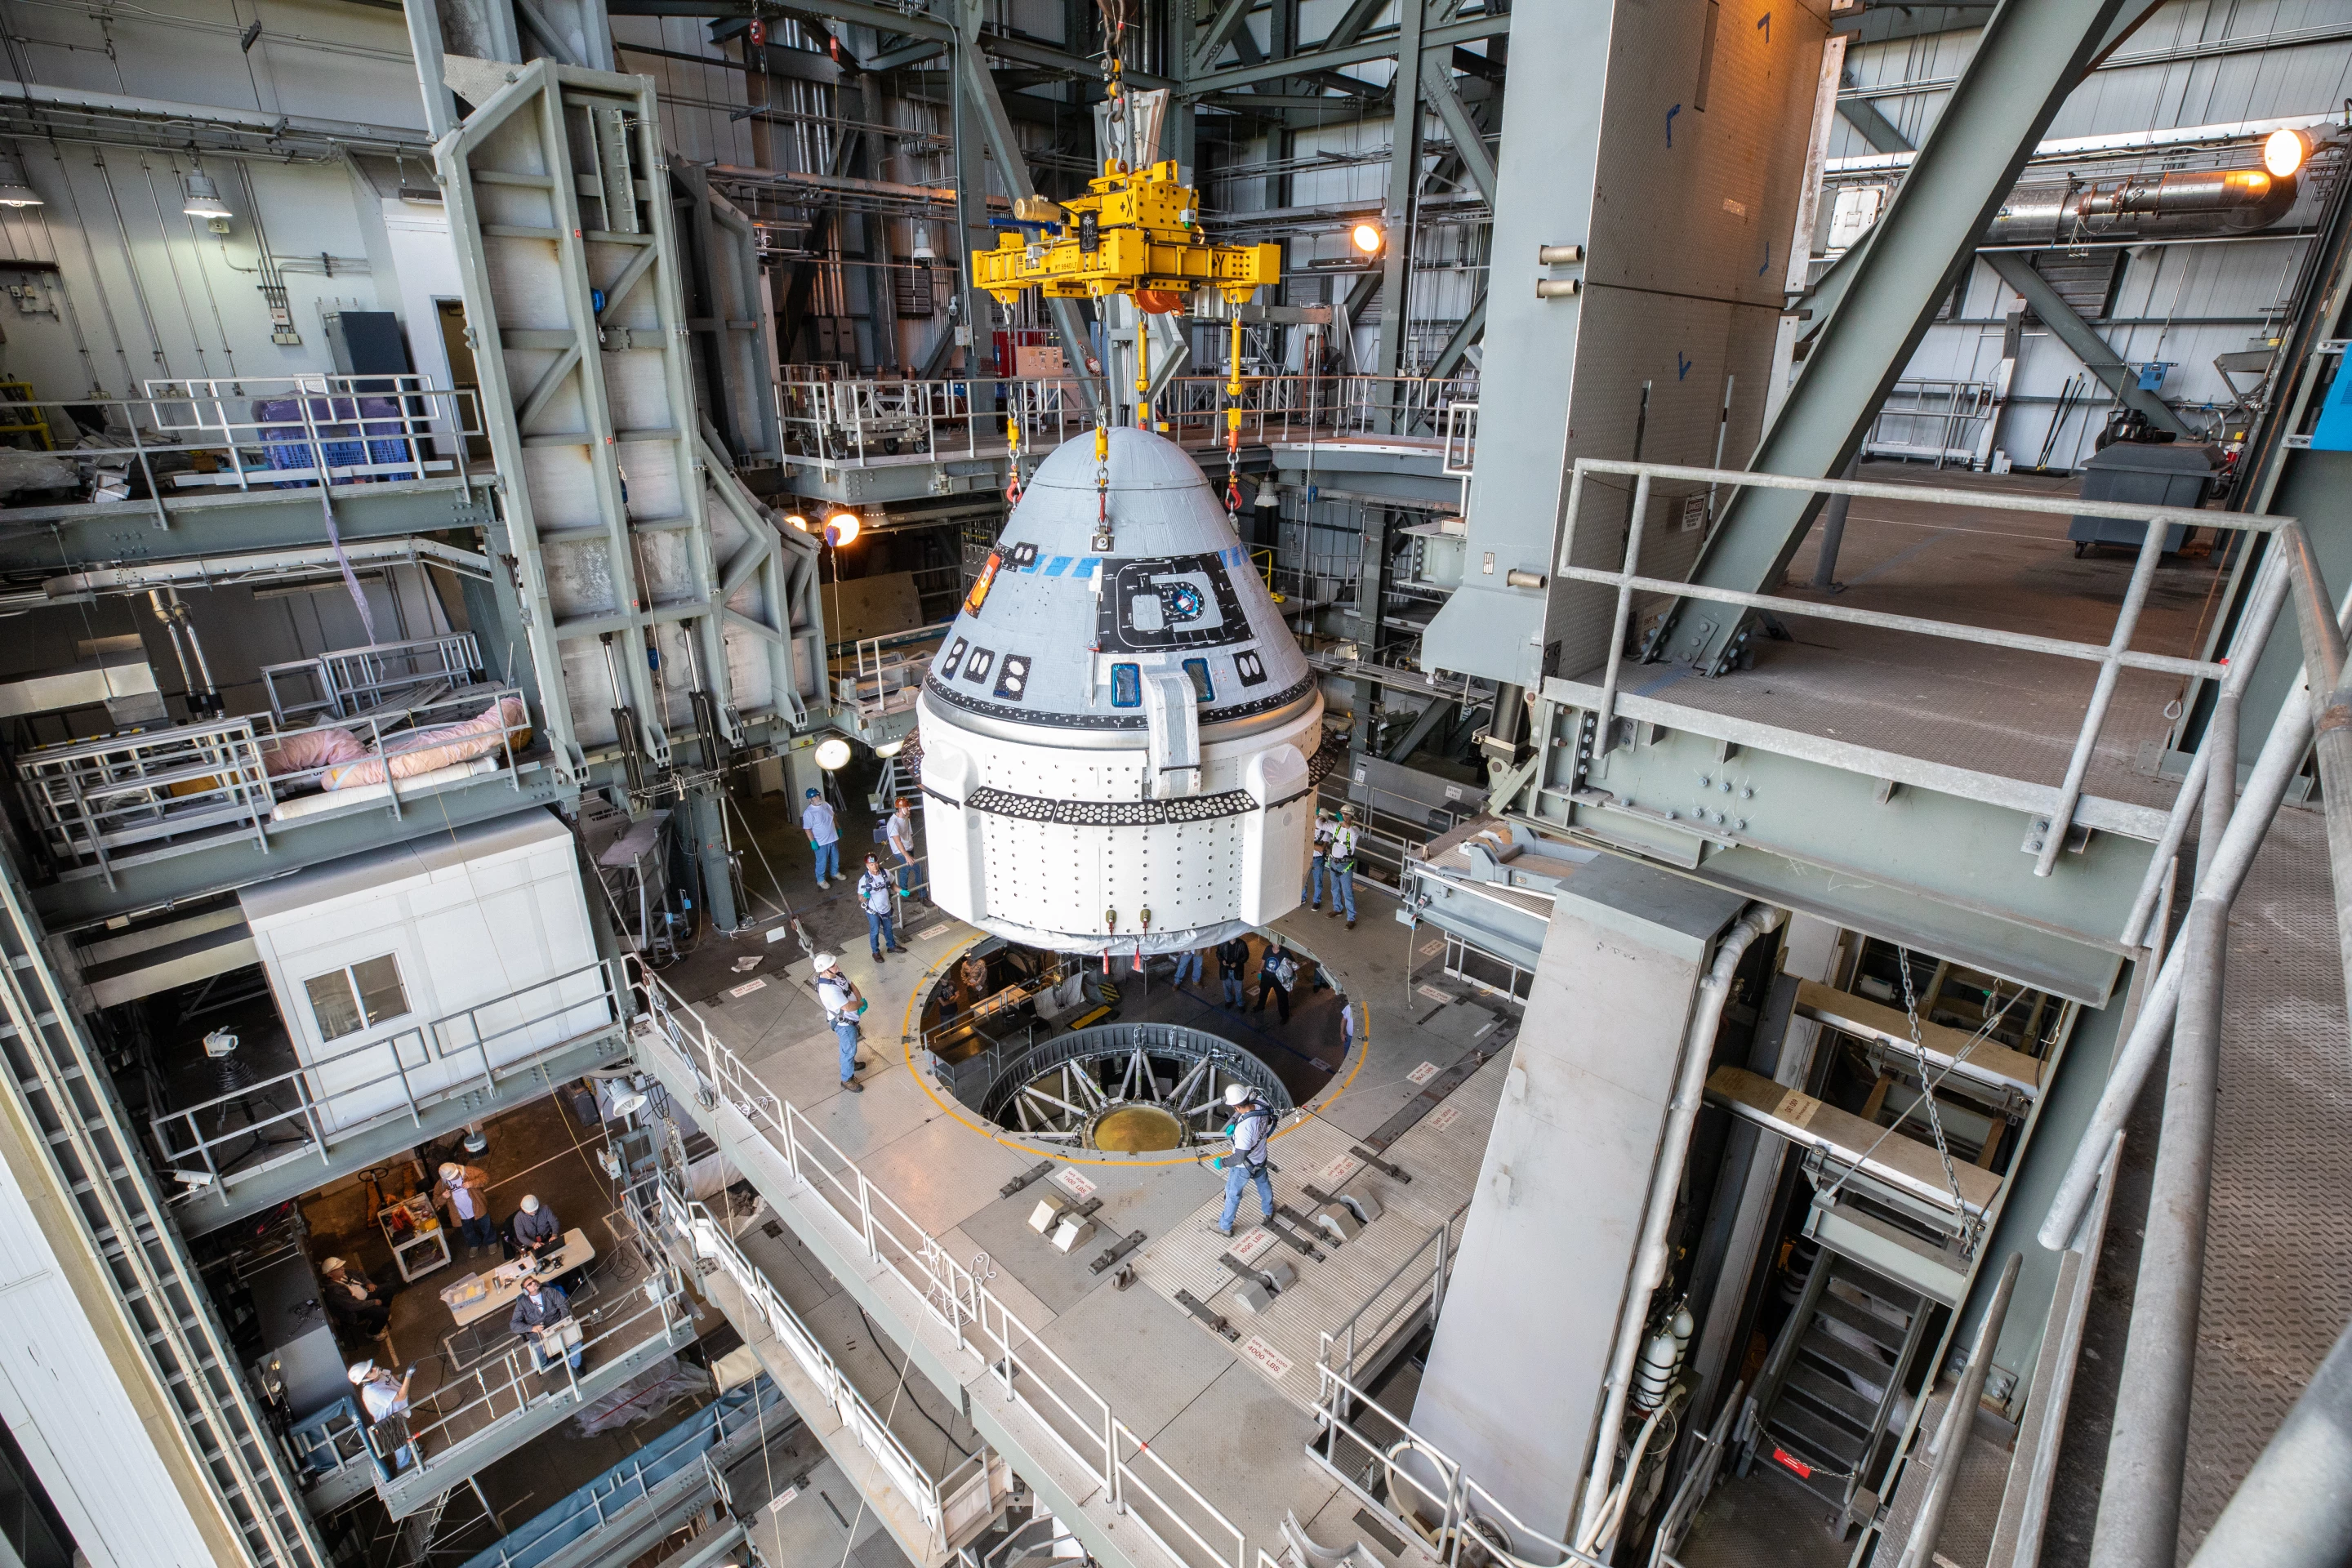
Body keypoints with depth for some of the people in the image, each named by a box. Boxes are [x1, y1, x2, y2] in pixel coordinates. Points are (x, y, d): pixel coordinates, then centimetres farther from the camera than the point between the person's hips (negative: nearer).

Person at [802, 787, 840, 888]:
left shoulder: (826, 805, -3)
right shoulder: (808, 813, -23)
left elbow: (833, 817, 13)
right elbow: (807, 829, -19)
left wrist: (838, 828, 17)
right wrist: (813, 842, -19)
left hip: (833, 838, 7)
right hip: (821, 842, -7)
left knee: (835, 858, 23)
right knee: (822, 862, 9)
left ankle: (835, 873, 47)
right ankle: (821, 880, 29)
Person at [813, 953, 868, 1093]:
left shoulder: (836, 974, -12)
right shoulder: (829, 990, -39)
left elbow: (851, 986, 0)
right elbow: (848, 1007, -37)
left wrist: (860, 1001, -16)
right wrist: (861, 1003, -17)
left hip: (849, 1018, 9)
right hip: (843, 1023, -9)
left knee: (849, 1047, 32)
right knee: (849, 1049, 10)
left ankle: (849, 1063, 57)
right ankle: (847, 1080, 30)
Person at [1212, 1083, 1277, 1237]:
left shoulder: (1243, 1128, -44)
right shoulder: (1261, 1105, -24)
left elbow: (1240, 1158, -33)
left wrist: (1222, 1163, -17)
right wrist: (1235, 1126, -3)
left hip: (1244, 1165, -6)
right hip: (1261, 1158, 7)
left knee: (1233, 1194, 19)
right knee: (1263, 1183, 34)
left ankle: (1225, 1226, 42)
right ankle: (1269, 1210, 61)